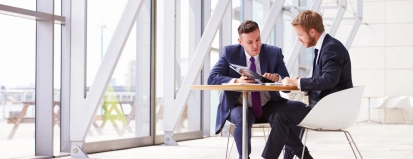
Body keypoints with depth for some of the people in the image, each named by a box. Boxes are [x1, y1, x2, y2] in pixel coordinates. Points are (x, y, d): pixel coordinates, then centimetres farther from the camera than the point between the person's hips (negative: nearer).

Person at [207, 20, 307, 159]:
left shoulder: (274, 53, -3)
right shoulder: (230, 53, -4)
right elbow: (212, 79, -14)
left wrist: (277, 78, -30)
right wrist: (237, 81, -31)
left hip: (268, 107, 2)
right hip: (240, 107, -2)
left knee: (301, 109, -18)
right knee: (243, 119, -37)